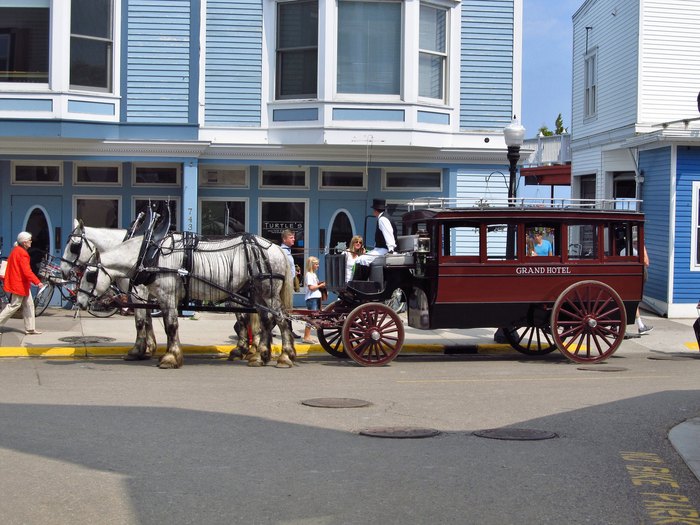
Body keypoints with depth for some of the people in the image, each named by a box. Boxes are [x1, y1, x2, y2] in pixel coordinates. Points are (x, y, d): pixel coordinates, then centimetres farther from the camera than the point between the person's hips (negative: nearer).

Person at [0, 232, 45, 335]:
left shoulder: (16, 250, 11)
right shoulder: (22, 253, -19)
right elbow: (27, 271, -26)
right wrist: (37, 282, -28)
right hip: (19, 284, -10)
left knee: (28, 305, 10)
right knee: (15, 305, -3)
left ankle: (30, 328, 12)